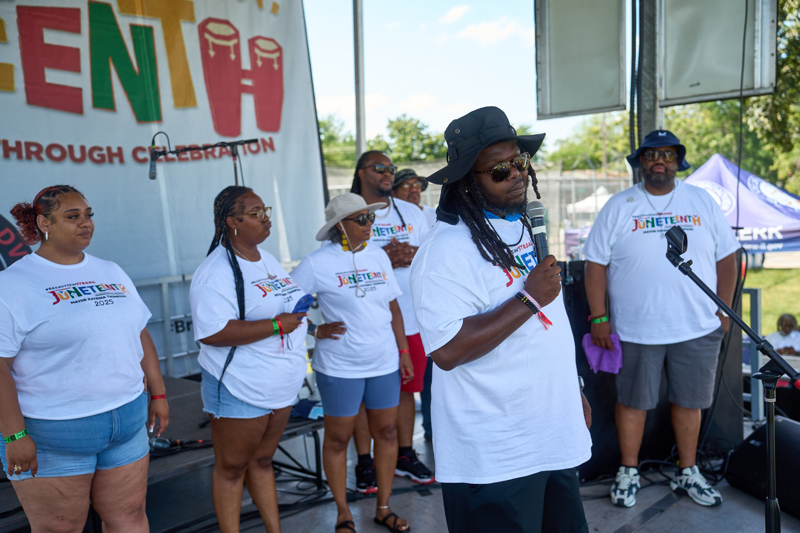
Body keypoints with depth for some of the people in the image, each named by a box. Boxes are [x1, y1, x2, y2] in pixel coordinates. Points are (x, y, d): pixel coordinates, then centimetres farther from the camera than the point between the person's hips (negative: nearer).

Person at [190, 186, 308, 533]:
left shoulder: (269, 261, 12)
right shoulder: (215, 272, -17)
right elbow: (212, 333, -28)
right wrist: (276, 325, -25)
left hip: (281, 387, 8)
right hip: (240, 390, -8)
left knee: (262, 460, 20)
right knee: (232, 467, 9)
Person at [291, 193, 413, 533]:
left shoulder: (378, 256, 5)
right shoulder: (317, 263, -10)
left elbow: (393, 307, 10)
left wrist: (404, 352, 9)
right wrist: (316, 330, -14)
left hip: (384, 363, 5)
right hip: (340, 367, -4)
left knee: (386, 431, 11)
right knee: (338, 438, 7)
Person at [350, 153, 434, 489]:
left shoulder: (412, 212, 13)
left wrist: (412, 254, -9)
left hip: (409, 317, 4)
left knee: (406, 388, 13)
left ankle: (405, 456, 27)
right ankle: (364, 463, 17)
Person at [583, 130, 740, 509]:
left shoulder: (702, 202, 7)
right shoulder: (618, 207, 0)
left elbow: (726, 257, 9)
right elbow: (596, 263, -2)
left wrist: (724, 309, 3)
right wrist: (599, 317, -8)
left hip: (698, 328, 2)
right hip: (635, 330, -2)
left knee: (689, 401, 13)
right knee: (632, 401, 9)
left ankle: (688, 473, 31)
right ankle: (628, 472, 26)